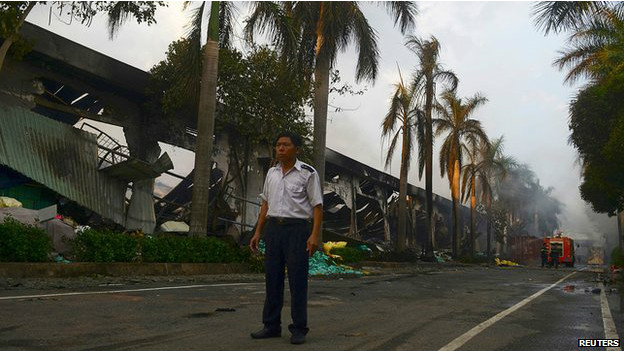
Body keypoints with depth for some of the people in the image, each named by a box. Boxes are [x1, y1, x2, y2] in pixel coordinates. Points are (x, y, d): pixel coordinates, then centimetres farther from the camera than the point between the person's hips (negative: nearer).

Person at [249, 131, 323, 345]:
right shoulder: (271, 173, 13)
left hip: (297, 229, -5)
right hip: (273, 228, 5)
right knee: (272, 279, 8)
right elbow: (266, 204, 17)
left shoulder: (308, 173, -4)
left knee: (297, 280, -2)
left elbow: (317, 206, -6)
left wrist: (315, 235, -17)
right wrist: (258, 232, 12)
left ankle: (299, 329, 9)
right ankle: (271, 326, 18)